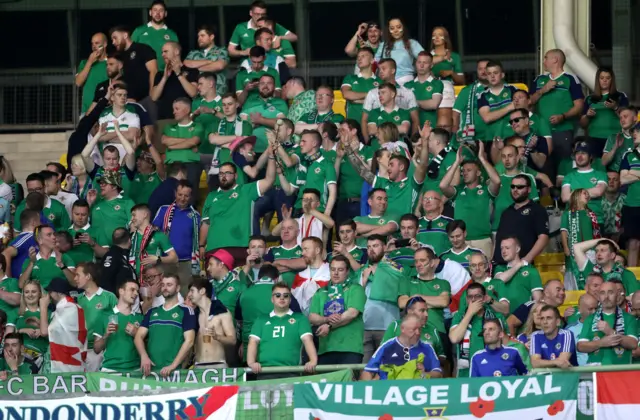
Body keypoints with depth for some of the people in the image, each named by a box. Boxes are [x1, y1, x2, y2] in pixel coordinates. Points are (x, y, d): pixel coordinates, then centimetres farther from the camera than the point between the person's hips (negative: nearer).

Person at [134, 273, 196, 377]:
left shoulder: (185, 311, 3)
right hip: (150, 369, 4)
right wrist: (144, 356, -9)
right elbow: (138, 337, 12)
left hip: (172, 371, -4)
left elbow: (189, 341, -5)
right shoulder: (152, 312, 18)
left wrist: (173, 366, -15)